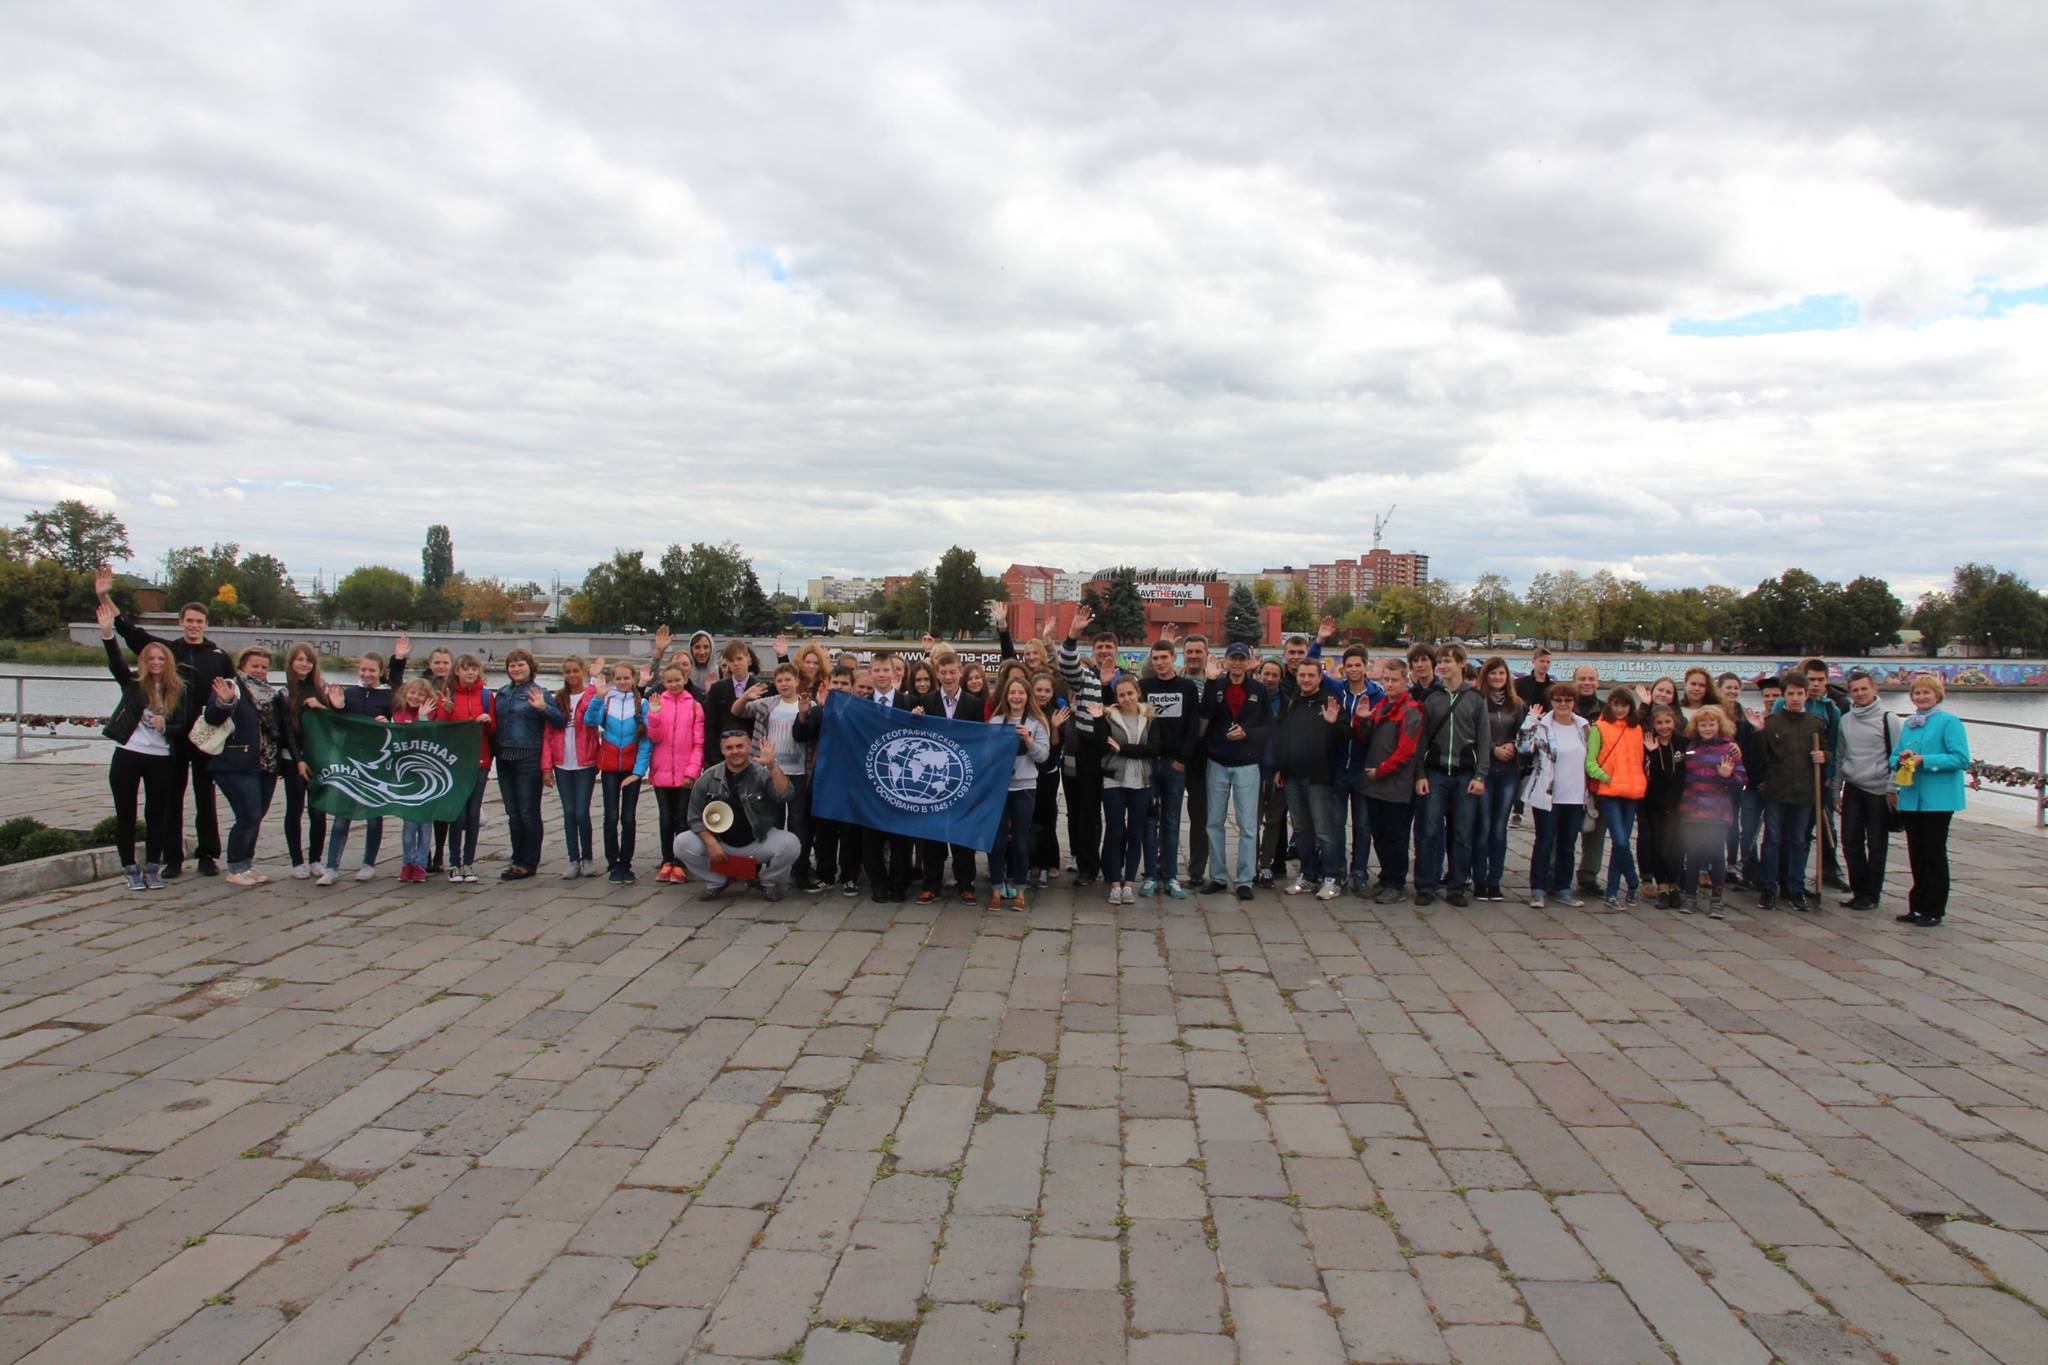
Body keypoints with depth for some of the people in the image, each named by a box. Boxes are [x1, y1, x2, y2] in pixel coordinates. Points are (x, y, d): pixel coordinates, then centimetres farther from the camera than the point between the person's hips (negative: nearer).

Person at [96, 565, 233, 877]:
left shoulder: (219, 656, 5)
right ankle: (173, 859, 12)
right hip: (172, 736, 1)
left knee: (205, 798, 7)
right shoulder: (166, 650, 6)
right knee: (172, 798, 6)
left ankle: (208, 855, 14)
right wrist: (105, 597, -10)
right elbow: (128, 630, 0)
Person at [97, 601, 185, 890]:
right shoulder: (133, 683, 2)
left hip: (160, 759, 1)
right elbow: (115, 660, -15)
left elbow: (181, 727, 5)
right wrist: (107, 632, -31)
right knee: (125, 814, 4)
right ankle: (130, 868, 13)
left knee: (156, 814, 6)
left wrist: (165, 726, -17)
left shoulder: (177, 690, 5)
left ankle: (152, 867, 16)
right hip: (127, 755, -1)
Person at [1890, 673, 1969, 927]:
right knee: (1916, 854, 11)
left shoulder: (1949, 722, -7)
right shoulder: (1908, 724, 13)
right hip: (1910, 799, 6)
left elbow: (1962, 759, -15)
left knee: (1934, 853, 1)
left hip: (1937, 799, -6)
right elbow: (1894, 756, 16)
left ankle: (1934, 910, 9)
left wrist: (1925, 760, -19)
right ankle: (1917, 907, 19)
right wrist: (1901, 758, -6)